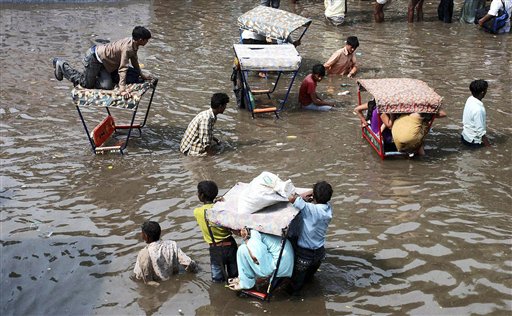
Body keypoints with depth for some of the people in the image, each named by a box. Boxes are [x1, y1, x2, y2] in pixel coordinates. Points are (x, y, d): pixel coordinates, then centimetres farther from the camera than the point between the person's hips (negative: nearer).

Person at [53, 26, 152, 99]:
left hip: (104, 62, 9)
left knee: (107, 86, -5)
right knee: (87, 84, 2)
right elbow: (122, 69, -37)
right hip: (94, 57, -9)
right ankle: (61, 65, 16)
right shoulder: (127, 47, -31)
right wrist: (122, 90, -43)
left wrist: (141, 75, 21)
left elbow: (134, 60, 16)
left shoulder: (134, 45, -3)